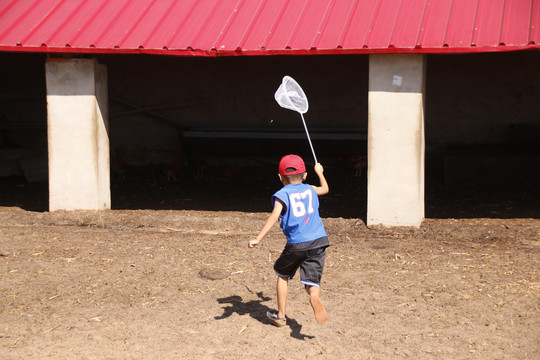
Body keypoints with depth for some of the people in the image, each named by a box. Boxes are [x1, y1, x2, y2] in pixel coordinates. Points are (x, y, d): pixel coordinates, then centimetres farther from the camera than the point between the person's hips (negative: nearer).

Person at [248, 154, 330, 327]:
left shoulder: (282, 194, 1)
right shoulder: (309, 189, 16)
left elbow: (274, 216, -16)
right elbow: (325, 189, 39)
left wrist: (258, 238, -20)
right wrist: (319, 172, 56)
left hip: (296, 244, -3)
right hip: (319, 241, 3)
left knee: (282, 275, 20)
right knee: (312, 281, 3)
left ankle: (280, 316, 25)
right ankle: (314, 296, -35)